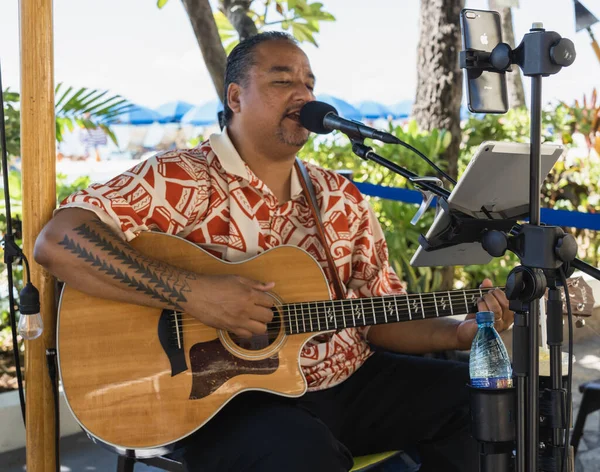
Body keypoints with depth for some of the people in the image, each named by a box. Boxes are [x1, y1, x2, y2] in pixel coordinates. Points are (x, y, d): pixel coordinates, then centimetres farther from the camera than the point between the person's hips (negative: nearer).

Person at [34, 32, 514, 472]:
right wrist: (193, 291, -27)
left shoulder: (343, 199, 11)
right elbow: (56, 242, -20)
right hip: (229, 397, -6)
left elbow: (383, 318, 13)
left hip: (350, 382, 7)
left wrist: (462, 332, -5)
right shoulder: (181, 181, -8)